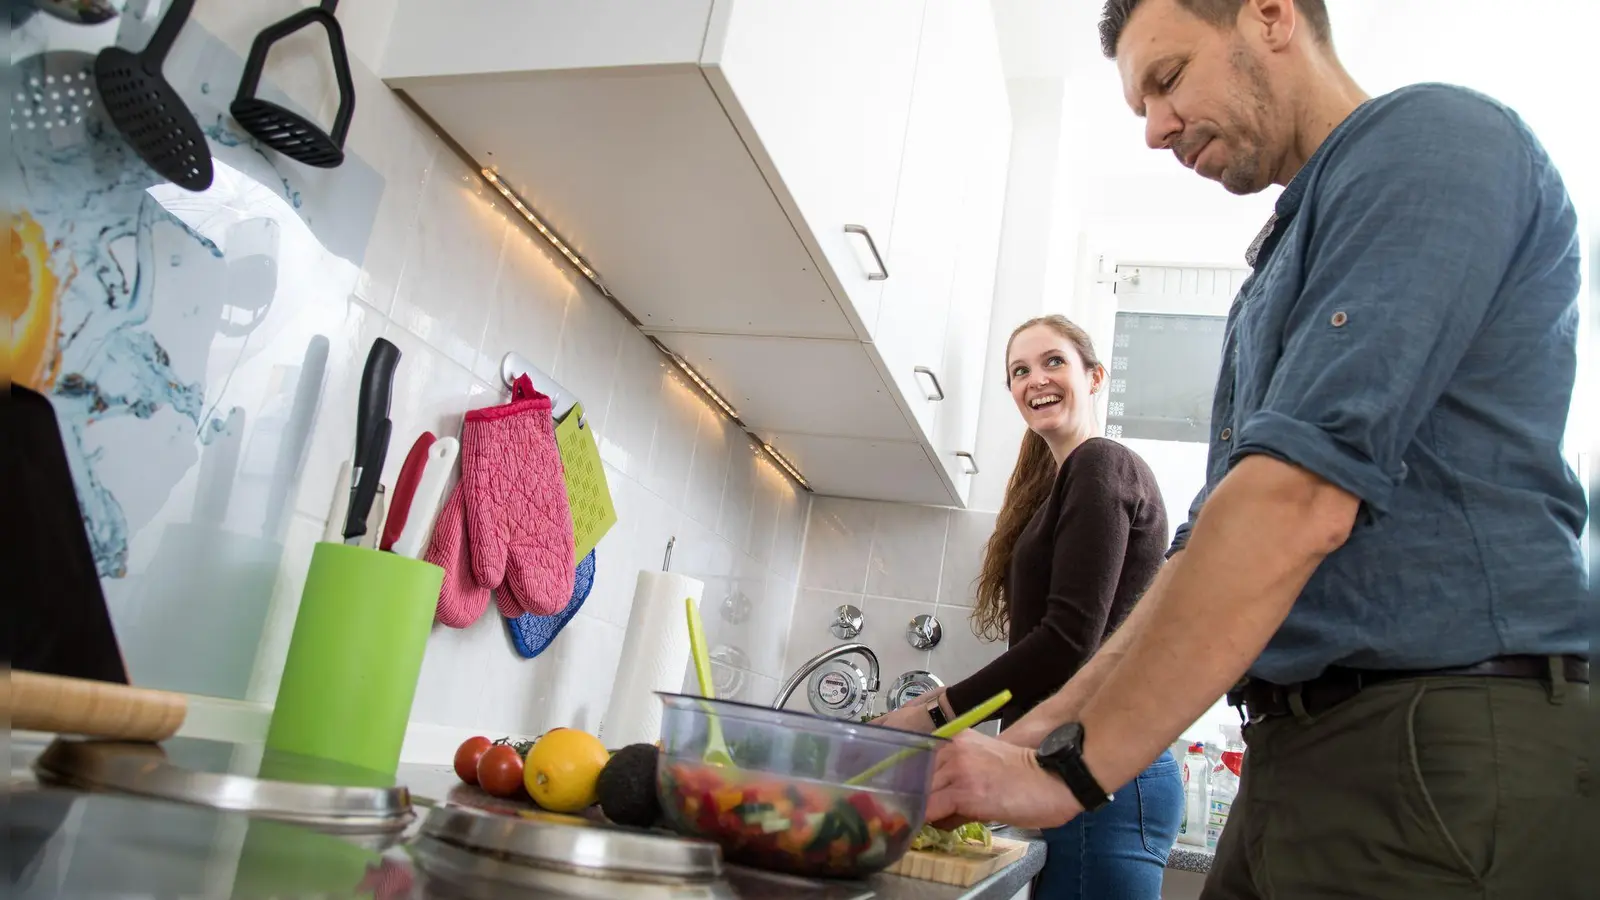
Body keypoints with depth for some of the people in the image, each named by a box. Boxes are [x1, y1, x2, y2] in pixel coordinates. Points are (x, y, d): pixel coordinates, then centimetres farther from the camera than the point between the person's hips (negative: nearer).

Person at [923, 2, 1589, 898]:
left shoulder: (1429, 139, -8)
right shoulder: (1283, 269, 20)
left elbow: (1299, 501, -21)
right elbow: (1210, 551, 18)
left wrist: (1070, 768, -18)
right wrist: (1048, 726, 10)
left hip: (1441, 762, -8)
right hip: (1299, 758, 8)